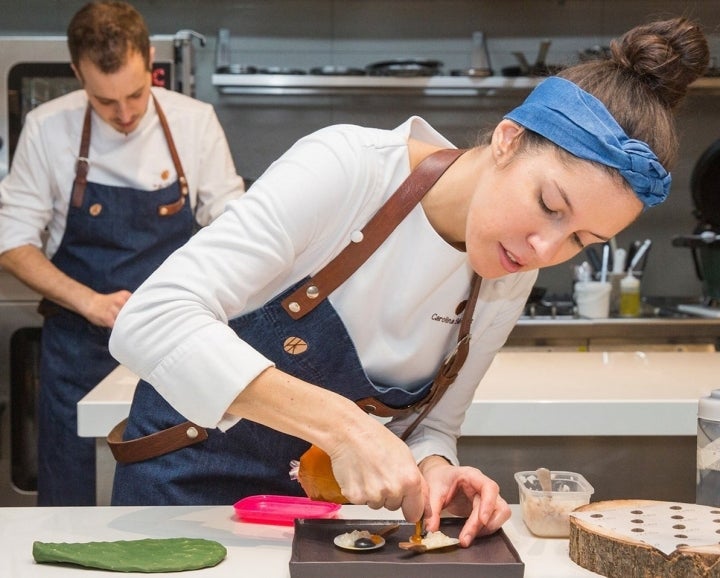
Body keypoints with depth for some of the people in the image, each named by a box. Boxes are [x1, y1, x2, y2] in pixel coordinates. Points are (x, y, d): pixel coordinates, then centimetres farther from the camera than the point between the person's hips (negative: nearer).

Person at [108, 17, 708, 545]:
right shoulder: (349, 167, -24)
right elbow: (152, 320, -30)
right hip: (190, 479, -3)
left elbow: (427, 428, 2)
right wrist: (341, 422, -38)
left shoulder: (509, 286, -7)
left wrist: (434, 473, -22)